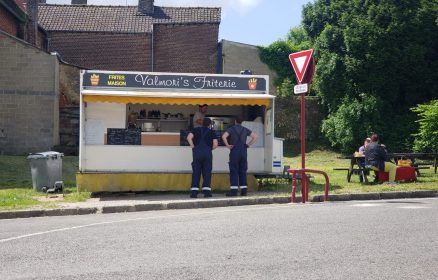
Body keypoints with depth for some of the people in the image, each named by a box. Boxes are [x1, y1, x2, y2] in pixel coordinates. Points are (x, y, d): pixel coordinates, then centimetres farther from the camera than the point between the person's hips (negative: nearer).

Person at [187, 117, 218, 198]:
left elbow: (189, 137, -1)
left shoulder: (196, 130, 16)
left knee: (196, 172, 3)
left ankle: (194, 192, -2)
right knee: (207, 172, 3)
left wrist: (193, 147, 5)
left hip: (197, 152, 1)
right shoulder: (211, 132, 14)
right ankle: (206, 191, -2)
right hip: (207, 152, -1)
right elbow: (215, 144, 2)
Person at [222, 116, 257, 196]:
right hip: (243, 151, 4)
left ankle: (233, 190, -9)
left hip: (234, 152, -4)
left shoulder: (231, 129, 0)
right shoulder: (245, 129, 11)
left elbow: (224, 136, -18)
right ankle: (244, 190, 3)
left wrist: (228, 145, -7)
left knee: (234, 171, -3)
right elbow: (255, 136, 5)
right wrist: (249, 144, 7)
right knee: (243, 171, 7)